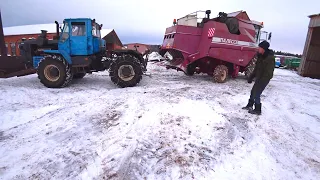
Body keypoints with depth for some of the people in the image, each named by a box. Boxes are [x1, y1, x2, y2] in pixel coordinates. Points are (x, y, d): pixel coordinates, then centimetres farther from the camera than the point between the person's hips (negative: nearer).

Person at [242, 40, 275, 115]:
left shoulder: (270, 58, -21)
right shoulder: (261, 56, 6)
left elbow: (268, 72, -22)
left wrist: (261, 81, -23)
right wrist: (251, 76, 13)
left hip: (264, 79, -8)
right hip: (259, 78, 9)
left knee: (256, 94, -3)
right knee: (253, 91, 17)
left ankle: (257, 110, 12)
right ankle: (250, 105, 33)